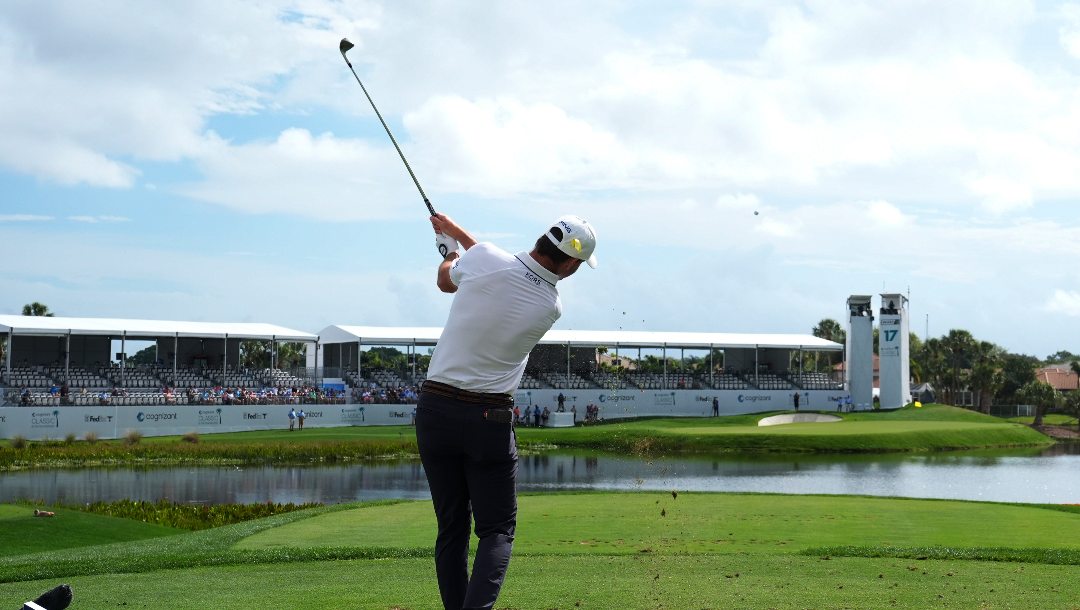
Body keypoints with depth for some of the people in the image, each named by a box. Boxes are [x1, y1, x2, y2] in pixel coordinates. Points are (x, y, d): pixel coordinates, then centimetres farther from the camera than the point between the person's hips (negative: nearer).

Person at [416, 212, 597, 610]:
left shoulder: (484, 257, -10)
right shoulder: (551, 307, -4)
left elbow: (446, 280, 13)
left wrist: (449, 242, 34)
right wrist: (456, 229, 23)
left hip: (435, 409, 2)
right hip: (489, 418, -2)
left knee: (452, 528, 11)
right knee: (497, 530, 5)